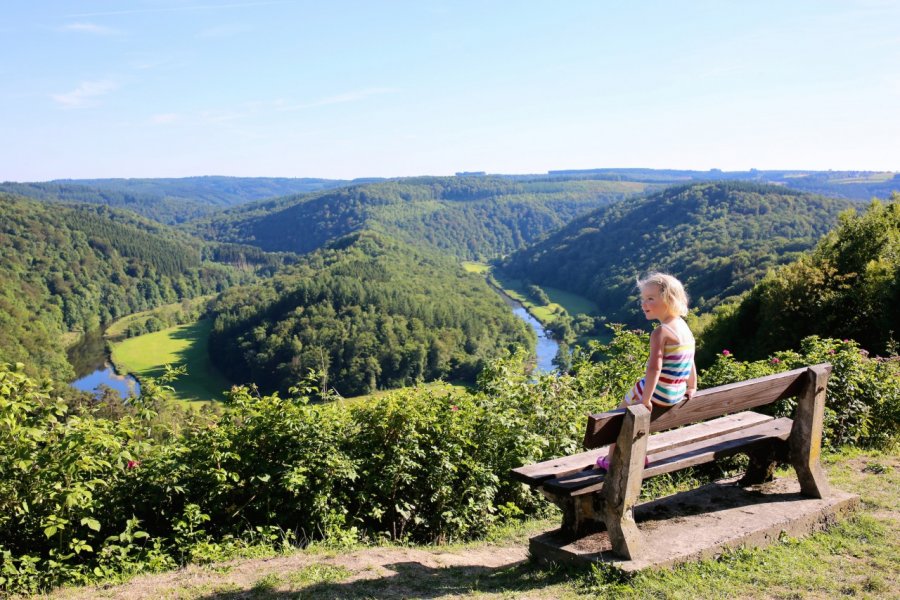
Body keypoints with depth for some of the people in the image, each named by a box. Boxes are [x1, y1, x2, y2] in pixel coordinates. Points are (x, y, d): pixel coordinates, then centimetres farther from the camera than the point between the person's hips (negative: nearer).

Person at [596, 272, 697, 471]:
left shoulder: (661, 332, -22)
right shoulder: (685, 327, 5)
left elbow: (654, 368, -29)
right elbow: (690, 363, 14)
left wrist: (645, 399, -27)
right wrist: (692, 388, 25)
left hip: (657, 392, -8)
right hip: (677, 394, 8)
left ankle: (612, 459, 19)